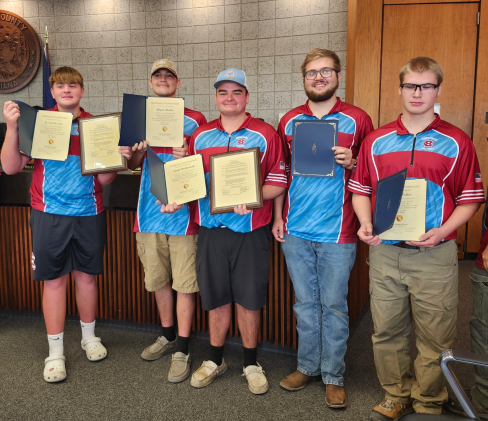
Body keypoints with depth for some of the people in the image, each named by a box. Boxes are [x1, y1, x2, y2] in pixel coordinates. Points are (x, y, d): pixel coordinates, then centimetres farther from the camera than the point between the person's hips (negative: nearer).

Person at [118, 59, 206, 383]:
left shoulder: (194, 120, 1)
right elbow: (135, 164, 17)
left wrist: (188, 158, -21)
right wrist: (132, 155, -6)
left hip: (183, 211, -4)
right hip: (150, 210, 5)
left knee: (184, 283, -1)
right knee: (158, 279, 14)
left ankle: (182, 350, 10)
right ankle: (168, 336, 32)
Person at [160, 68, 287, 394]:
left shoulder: (265, 134, -2)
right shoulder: (201, 135, 10)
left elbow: (278, 182, -5)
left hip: (250, 230, -3)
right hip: (211, 229, 3)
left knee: (248, 298, 7)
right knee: (216, 297, 13)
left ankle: (251, 363, 26)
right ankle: (215, 360, 31)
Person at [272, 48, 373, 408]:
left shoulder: (357, 120, -1)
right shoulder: (289, 121, 8)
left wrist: (351, 163, -17)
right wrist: (278, 217, 7)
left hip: (337, 232, -3)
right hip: (295, 230, 3)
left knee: (334, 305, 6)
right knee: (305, 303, 13)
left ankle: (334, 375, 21)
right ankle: (308, 366, 29)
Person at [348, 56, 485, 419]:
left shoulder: (456, 142, 0)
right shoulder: (376, 141, 8)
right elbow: (361, 189, 12)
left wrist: (442, 231, -15)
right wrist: (366, 224, -5)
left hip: (435, 255, -2)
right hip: (384, 252, 3)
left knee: (435, 337, 8)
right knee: (387, 331, 13)